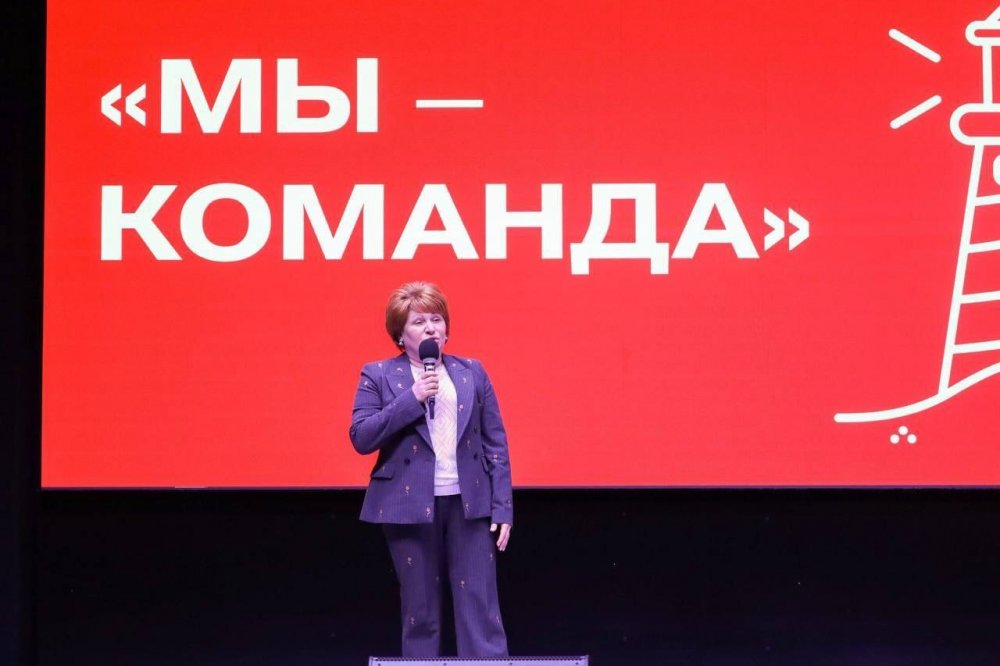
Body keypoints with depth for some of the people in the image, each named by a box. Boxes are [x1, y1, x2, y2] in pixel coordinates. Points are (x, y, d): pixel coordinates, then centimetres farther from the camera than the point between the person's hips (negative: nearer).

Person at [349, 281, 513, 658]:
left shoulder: (472, 373, 10)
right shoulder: (378, 376, 3)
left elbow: (496, 443, 8)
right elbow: (361, 438, -7)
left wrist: (502, 507, 1)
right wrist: (412, 398, -15)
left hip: (469, 503, 1)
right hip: (410, 505, -1)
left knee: (481, 608, -2)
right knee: (420, 611, 5)